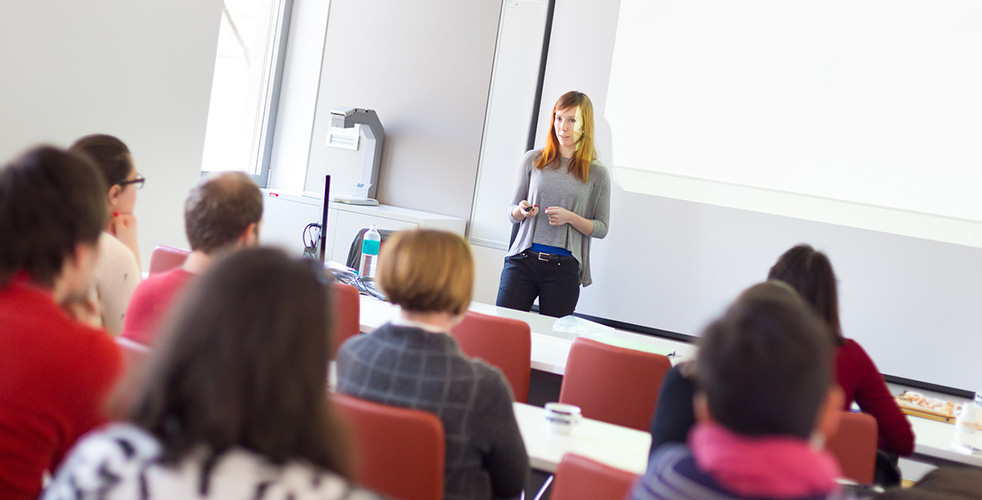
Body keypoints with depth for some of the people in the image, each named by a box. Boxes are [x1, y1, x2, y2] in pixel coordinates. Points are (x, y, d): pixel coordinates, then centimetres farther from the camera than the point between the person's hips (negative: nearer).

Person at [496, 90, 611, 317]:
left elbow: (601, 228, 7)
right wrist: (522, 211, -8)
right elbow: (511, 212, 15)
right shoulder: (533, 160, 9)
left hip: (564, 269, -1)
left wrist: (570, 217, -10)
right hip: (523, 260, 1)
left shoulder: (597, 174, 5)